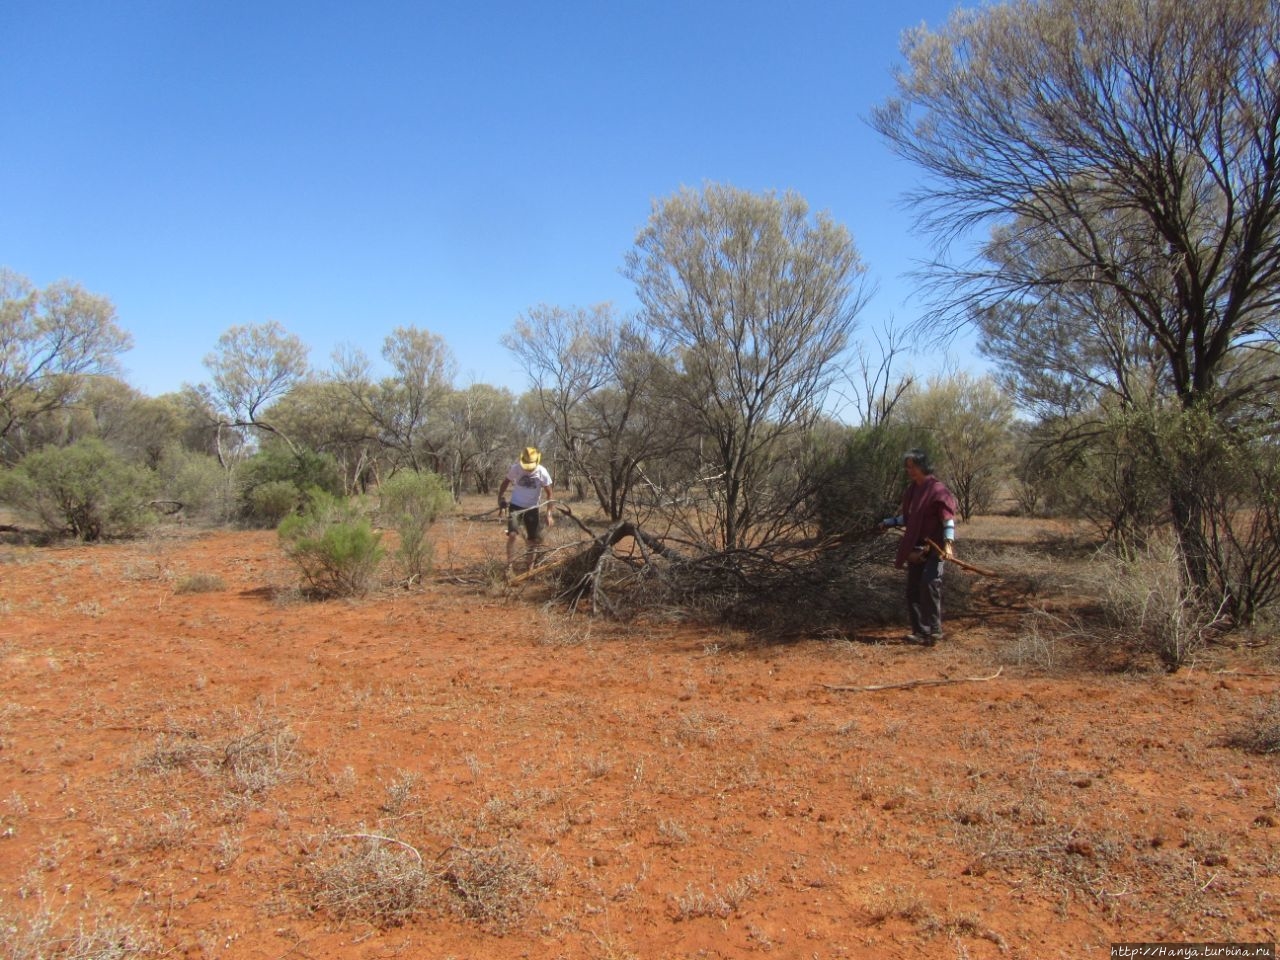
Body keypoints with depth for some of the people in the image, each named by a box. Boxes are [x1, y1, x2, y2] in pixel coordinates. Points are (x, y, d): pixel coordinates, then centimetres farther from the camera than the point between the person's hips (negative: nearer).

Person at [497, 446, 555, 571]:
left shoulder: (542, 472, -15)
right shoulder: (515, 468, -15)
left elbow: (550, 493, -6)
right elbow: (506, 482, 5)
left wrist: (549, 514, -12)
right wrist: (500, 498, -5)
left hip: (532, 508, 2)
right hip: (516, 506, -1)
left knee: (534, 541, 6)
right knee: (513, 534, -22)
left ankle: (530, 567, 22)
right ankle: (509, 565, -12)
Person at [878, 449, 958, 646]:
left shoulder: (937, 489, -12)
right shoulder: (911, 490, 12)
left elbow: (948, 518, -18)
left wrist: (948, 543, -29)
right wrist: (890, 522, 16)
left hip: (934, 548, -8)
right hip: (915, 549, 8)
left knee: (929, 584, -18)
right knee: (913, 589, 8)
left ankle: (934, 630, -9)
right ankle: (920, 631, 17)